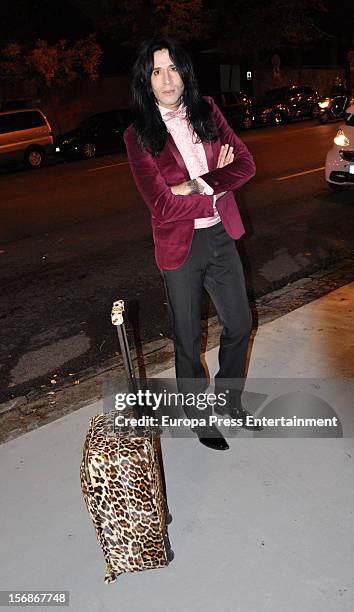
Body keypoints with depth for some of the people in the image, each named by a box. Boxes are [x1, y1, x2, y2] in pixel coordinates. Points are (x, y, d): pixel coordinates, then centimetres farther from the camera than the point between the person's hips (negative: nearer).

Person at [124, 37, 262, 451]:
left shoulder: (207, 112, 2)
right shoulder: (139, 135, -10)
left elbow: (245, 165, -6)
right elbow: (163, 206, -18)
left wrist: (196, 185, -18)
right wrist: (215, 187, -12)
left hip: (221, 236, 5)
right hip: (180, 246, -4)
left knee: (240, 325, 15)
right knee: (188, 338, 10)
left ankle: (227, 399, 41)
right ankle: (198, 417, 33)